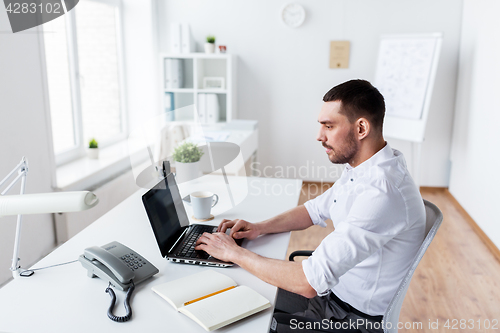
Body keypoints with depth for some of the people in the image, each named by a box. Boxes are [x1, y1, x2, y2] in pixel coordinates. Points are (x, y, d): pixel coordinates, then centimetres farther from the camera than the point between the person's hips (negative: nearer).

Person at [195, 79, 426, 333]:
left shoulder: (382, 193, -34)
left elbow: (309, 282, -35)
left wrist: (234, 253, -24)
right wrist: (259, 227, -3)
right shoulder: (361, 169, -1)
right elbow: (315, 210, 14)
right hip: (334, 288, 8)